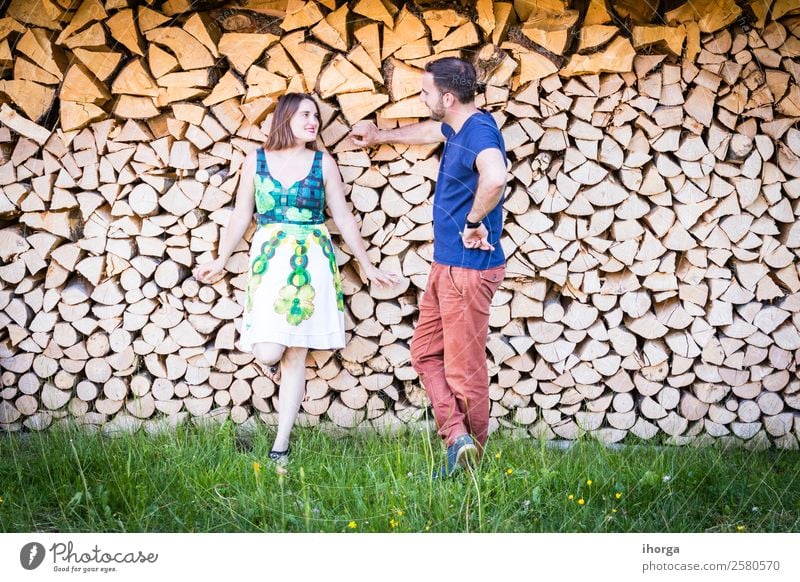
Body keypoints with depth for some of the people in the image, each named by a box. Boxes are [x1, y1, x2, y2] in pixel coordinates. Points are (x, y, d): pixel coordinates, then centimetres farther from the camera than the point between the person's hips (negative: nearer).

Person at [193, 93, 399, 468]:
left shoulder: (323, 163, 5)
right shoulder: (256, 160, 5)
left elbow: (343, 217, 10)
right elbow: (241, 216, 12)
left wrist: (367, 265, 10)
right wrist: (220, 261, 13)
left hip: (311, 263, 1)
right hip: (269, 261, 0)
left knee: (296, 356, 1)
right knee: (268, 351, -15)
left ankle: (281, 444, 9)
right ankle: (267, 358, 27)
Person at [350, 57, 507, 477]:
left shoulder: (479, 132, -21)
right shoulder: (456, 128, 11)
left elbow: (495, 177, -44)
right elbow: (427, 131, 36)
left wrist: (474, 222, -29)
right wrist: (379, 136, 49)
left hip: (468, 269, -11)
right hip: (446, 265, 11)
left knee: (463, 367, -3)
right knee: (426, 352, 11)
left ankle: (472, 459, 6)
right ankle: (457, 436, 6)